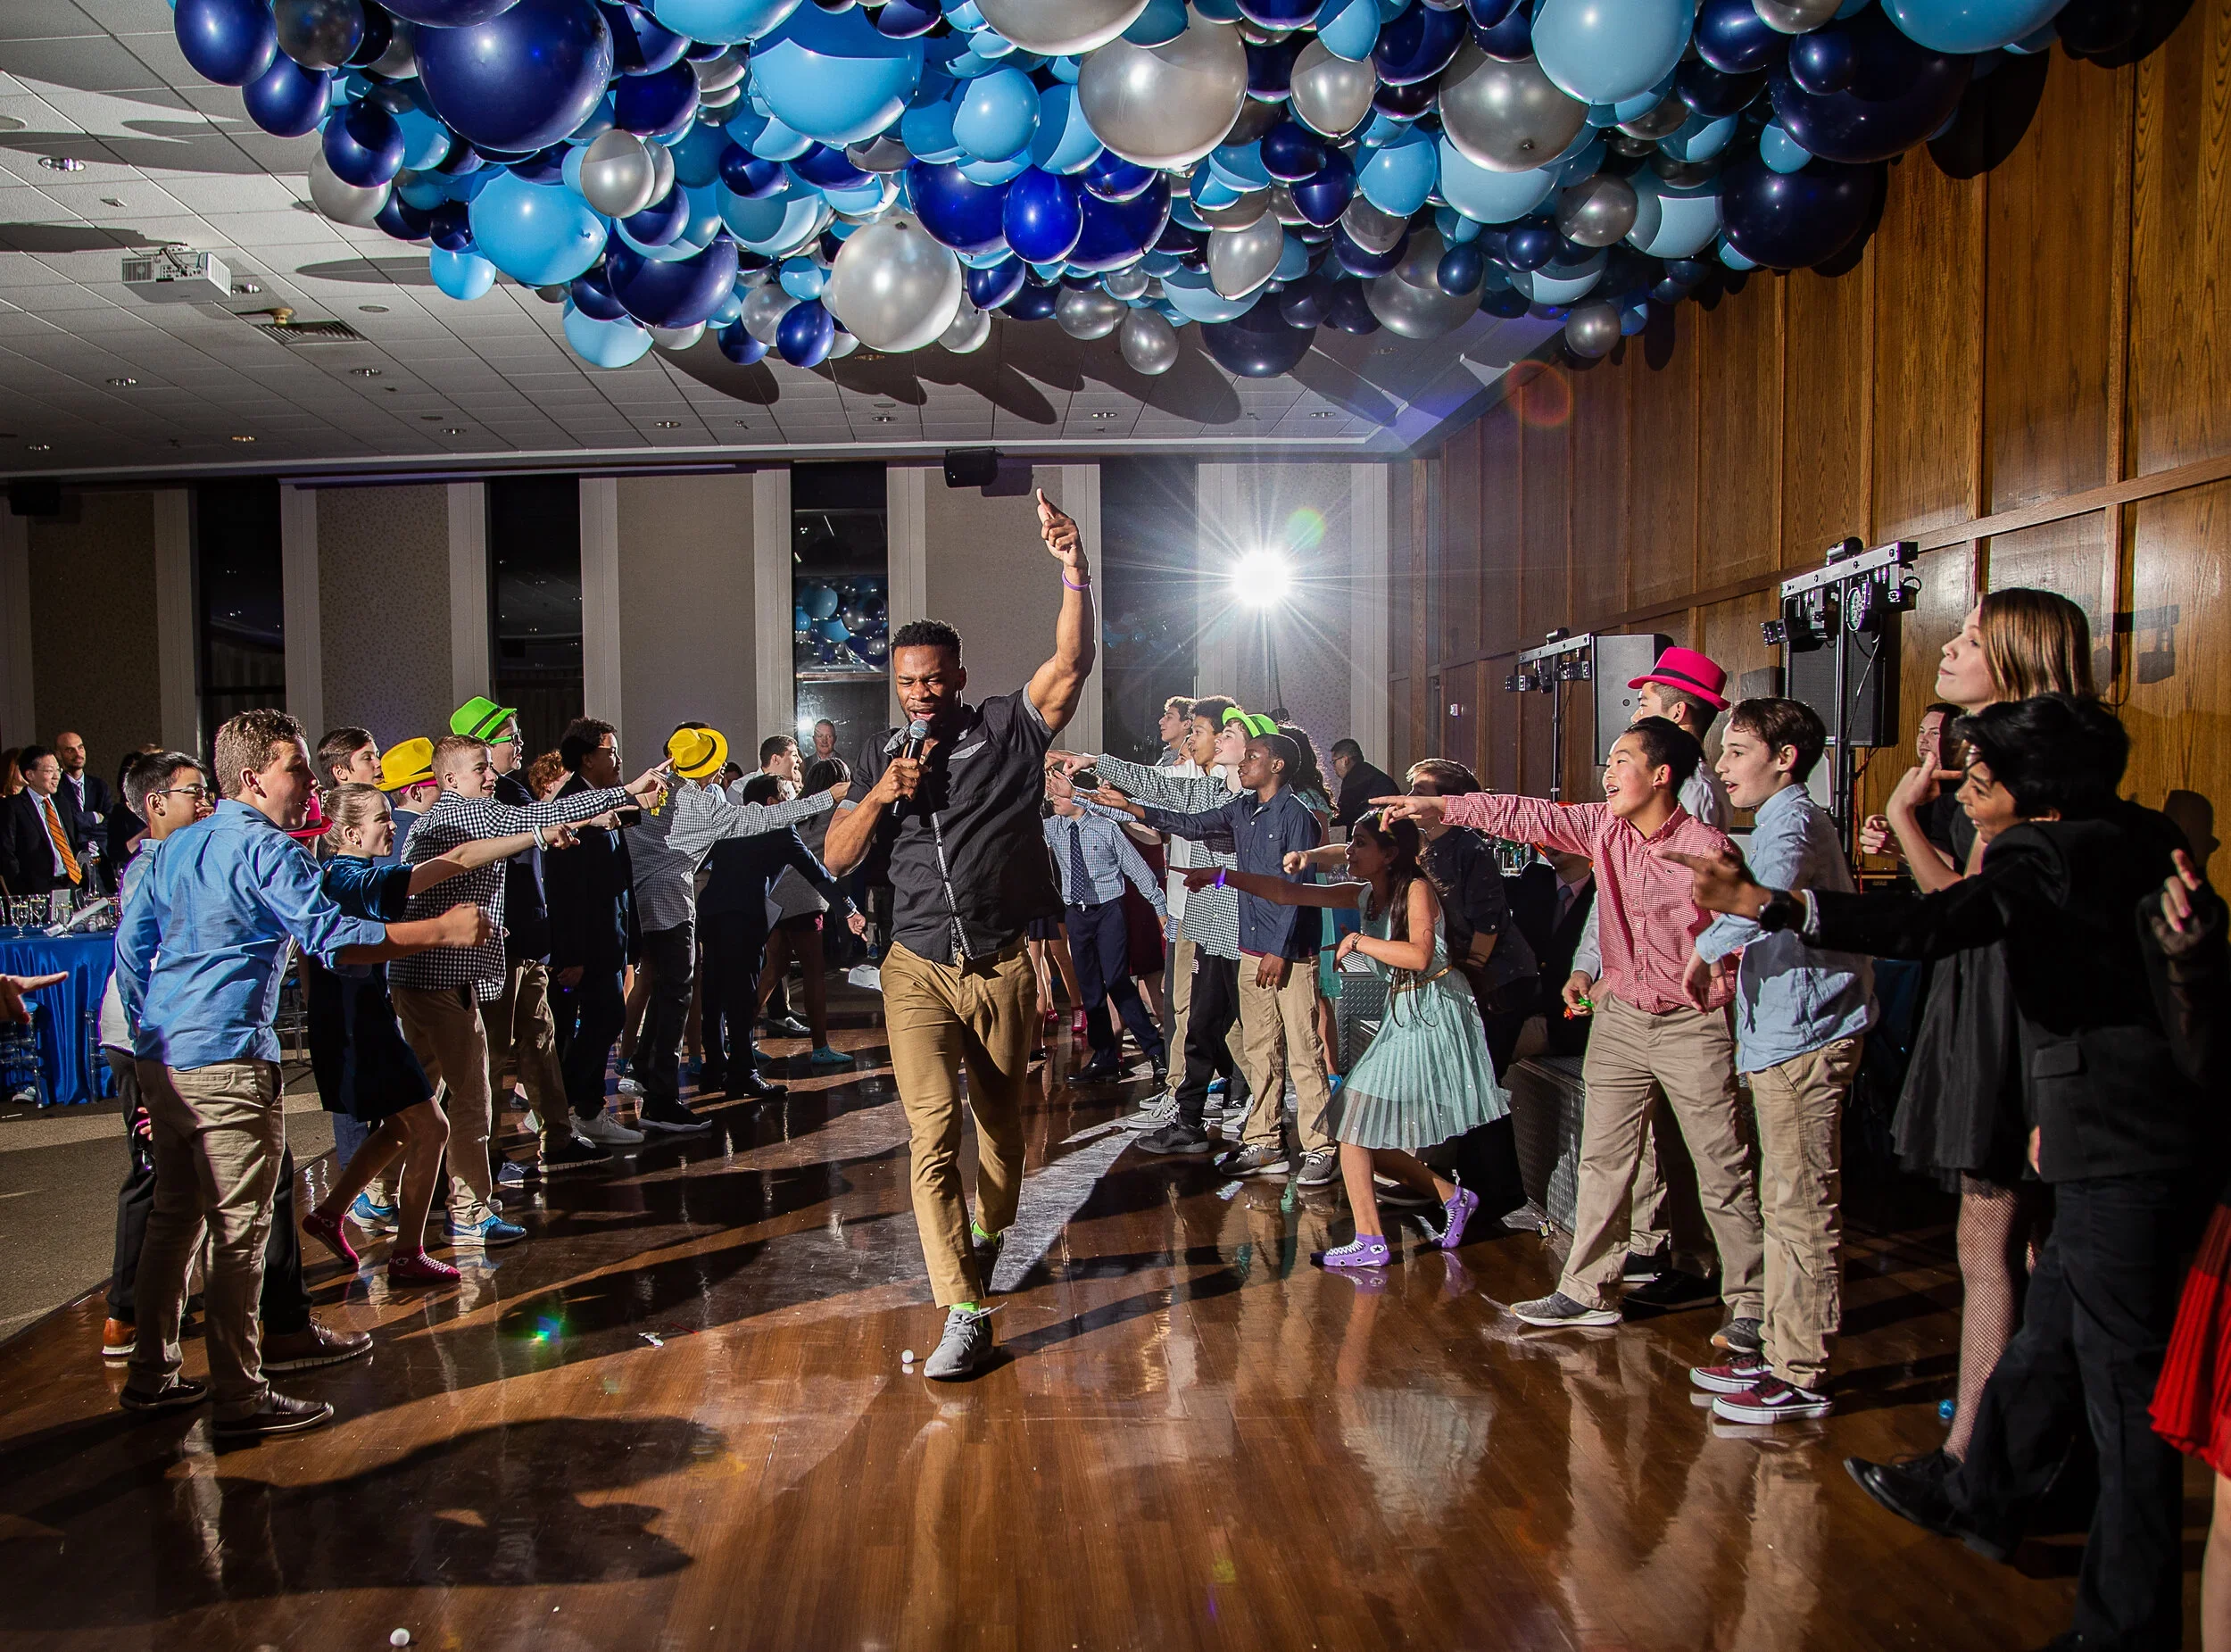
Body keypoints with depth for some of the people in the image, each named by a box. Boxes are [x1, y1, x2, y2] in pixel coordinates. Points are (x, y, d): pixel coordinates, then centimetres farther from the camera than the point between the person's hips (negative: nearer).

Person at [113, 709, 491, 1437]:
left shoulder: (179, 845, 14)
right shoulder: (266, 850, -13)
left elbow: (130, 942, 19)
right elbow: (334, 940, -23)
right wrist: (443, 929, -21)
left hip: (163, 1057, 9)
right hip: (226, 1062, -9)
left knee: (175, 1217, 17)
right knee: (239, 1231, -3)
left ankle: (152, 1375, 27)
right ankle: (240, 1397, 3)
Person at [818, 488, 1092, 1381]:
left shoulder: (1008, 729, -1)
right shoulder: (881, 757, 8)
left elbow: (1071, 664, -15)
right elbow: (836, 857, 6)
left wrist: (1074, 571, -26)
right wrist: (879, 798, -11)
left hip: (1004, 967, -1)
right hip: (919, 971, 1)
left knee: (1000, 1123, 14)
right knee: (932, 1136, -9)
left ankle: (988, 1239, 42)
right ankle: (966, 1314, -6)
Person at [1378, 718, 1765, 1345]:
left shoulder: (1705, 847, -16)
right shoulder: (1604, 827, 1)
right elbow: (1533, 817, 2)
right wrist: (1439, 806, -1)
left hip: (1692, 1026, -6)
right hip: (1620, 1018, 6)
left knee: (1723, 1172, 2)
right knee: (1603, 1159, 10)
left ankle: (1751, 1304, 14)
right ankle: (1585, 1291, 18)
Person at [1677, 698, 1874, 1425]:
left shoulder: (1792, 821, -13)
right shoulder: (1787, 820, 20)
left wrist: (1708, 948, -29)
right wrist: (1745, 955, 22)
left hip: (1804, 1037, -11)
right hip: (1787, 1035, 11)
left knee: (1802, 1212, -5)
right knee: (1786, 1207, 16)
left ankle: (1801, 1378, 2)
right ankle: (1779, 1351, 25)